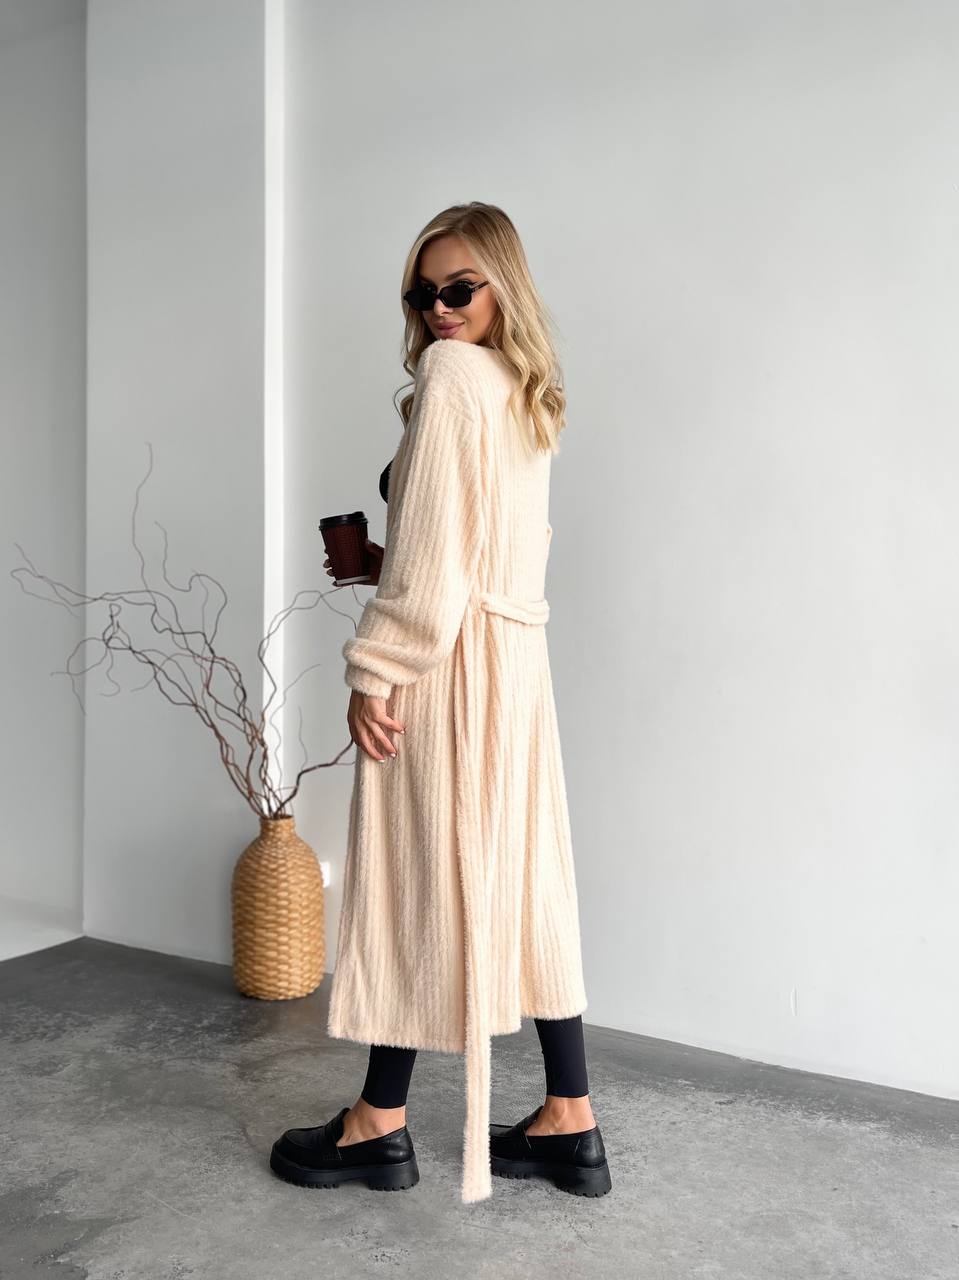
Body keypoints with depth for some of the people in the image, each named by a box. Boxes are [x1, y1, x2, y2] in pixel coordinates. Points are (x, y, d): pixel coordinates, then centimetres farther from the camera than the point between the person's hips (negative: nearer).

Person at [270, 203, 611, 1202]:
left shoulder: (452, 372, -7)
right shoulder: (528, 398, 18)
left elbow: (433, 551, -15)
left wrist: (375, 670, -13)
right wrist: (384, 562, 20)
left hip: (451, 661, -9)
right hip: (518, 657, 9)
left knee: (419, 878, 0)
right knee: (517, 881, 10)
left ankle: (381, 1121, 16)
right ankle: (570, 1122, 18)